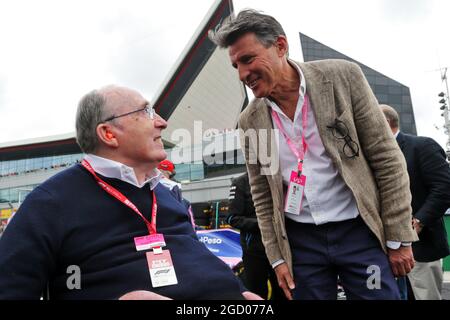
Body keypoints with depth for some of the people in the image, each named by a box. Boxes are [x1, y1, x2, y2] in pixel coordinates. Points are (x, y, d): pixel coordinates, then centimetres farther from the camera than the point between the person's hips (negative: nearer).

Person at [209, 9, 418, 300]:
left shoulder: (342, 77, -8)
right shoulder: (250, 121, 0)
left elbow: (386, 158, -6)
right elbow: (262, 196, 7)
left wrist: (399, 238, -6)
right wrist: (277, 257, 4)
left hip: (359, 231, -2)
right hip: (300, 240, 2)